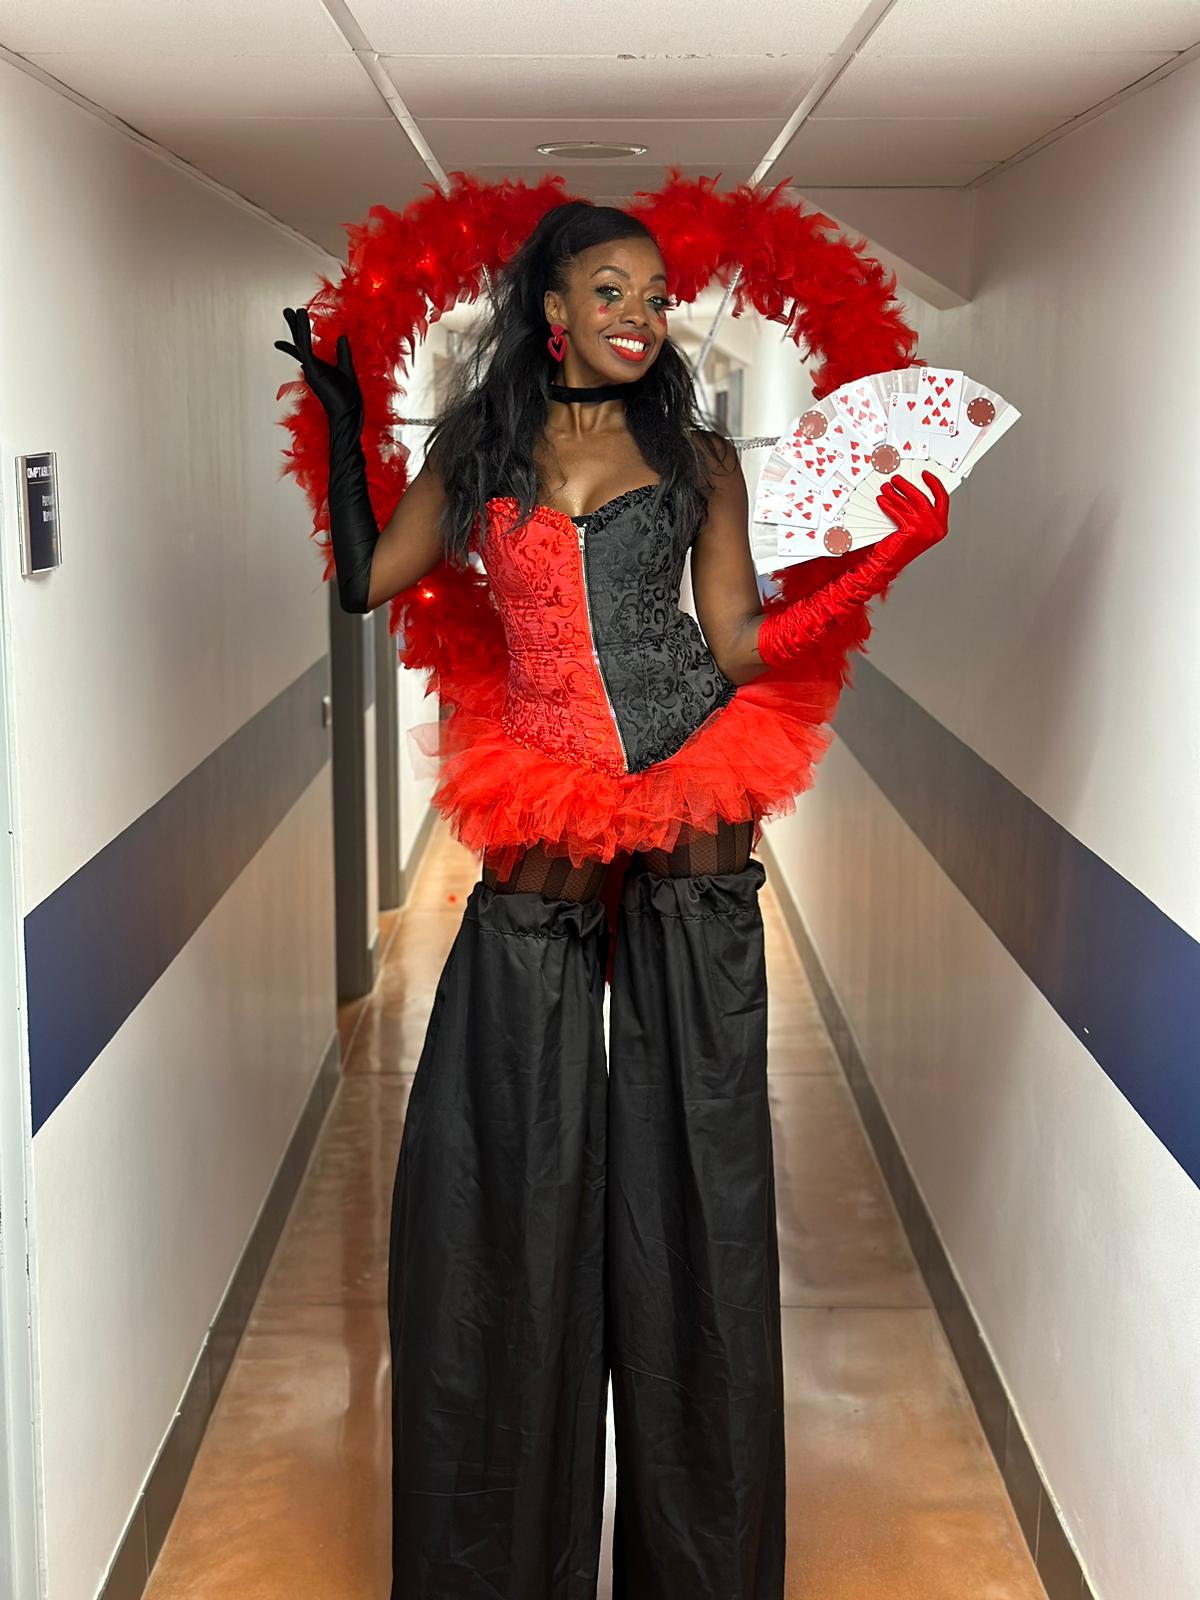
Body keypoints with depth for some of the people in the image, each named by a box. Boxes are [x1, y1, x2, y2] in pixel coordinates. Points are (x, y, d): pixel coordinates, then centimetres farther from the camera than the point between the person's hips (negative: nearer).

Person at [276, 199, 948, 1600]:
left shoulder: (697, 457, 9)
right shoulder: (475, 450, 12)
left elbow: (737, 646, 3)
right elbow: (367, 582, 6)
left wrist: (880, 557, -6)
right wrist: (342, 417, 12)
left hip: (690, 828, 0)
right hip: (544, 843, 1)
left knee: (689, 1177, 2)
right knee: (515, 1181, 3)